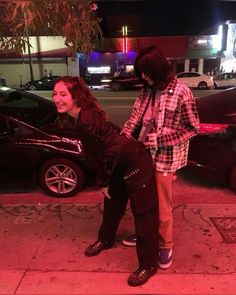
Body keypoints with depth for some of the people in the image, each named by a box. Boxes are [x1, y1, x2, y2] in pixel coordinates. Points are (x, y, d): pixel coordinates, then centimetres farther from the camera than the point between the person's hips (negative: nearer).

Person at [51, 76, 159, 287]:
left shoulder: (87, 118, -27)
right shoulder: (72, 118, 1)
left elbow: (110, 149, -21)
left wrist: (103, 181, -6)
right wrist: (104, 180, 12)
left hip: (135, 162, -10)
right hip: (119, 162, 10)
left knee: (143, 213, 1)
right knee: (112, 203, 25)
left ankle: (148, 265, 15)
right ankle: (105, 240, 47)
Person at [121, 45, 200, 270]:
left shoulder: (181, 93, -15)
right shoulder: (148, 90, 4)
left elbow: (192, 128, -11)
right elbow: (135, 118, 7)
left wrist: (159, 140, -18)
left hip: (164, 158, -6)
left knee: (162, 205, 7)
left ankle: (165, 246, 29)